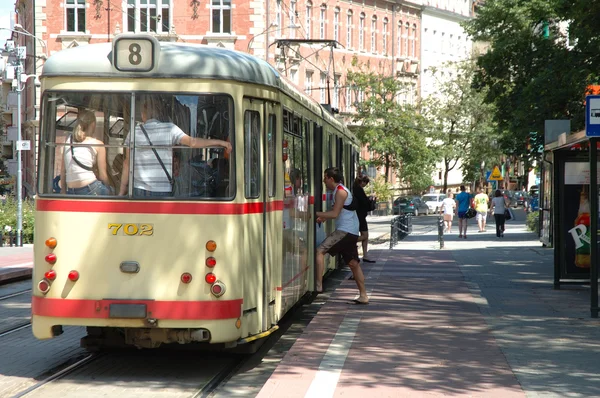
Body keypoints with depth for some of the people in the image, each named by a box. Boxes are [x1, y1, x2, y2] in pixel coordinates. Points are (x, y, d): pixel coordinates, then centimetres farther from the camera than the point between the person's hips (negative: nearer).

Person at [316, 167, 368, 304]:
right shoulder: (341, 190, 19)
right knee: (353, 263, 11)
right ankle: (363, 296, 12)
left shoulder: (340, 191, -11)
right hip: (352, 232, 10)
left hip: (345, 231, -10)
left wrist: (316, 213, -14)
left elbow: (335, 214, -18)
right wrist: (323, 217, 12)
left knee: (320, 251, -15)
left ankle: (318, 285, -20)